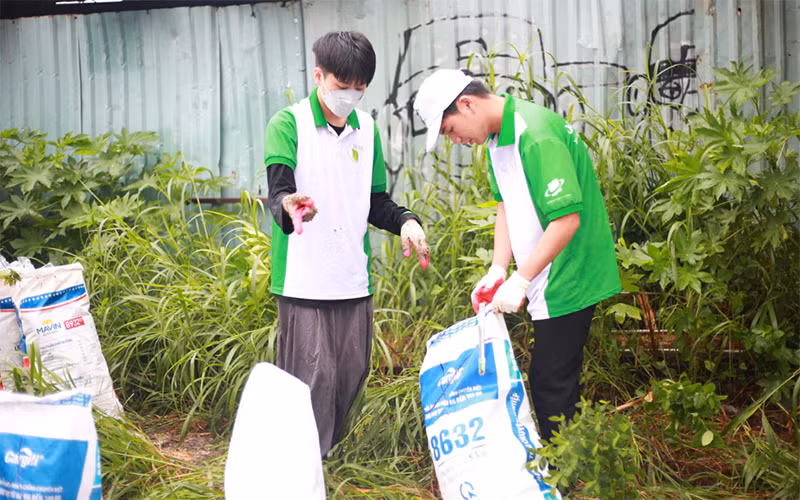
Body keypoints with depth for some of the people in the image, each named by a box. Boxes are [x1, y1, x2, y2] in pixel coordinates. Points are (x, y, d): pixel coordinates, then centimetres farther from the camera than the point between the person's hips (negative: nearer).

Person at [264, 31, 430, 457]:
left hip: (353, 278, 6)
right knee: (312, 379, -6)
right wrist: (288, 208, -44)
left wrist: (405, 222, -3)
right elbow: (278, 190, -21)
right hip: (303, 279, -6)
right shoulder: (288, 125, -6)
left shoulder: (367, 129, 12)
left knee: (351, 375, 10)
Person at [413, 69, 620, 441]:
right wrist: (497, 270, 2)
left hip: (567, 282, -10)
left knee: (550, 385, -5)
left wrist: (521, 280, -22)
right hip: (549, 284, 10)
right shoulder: (497, 137, 9)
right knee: (551, 381, 15)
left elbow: (567, 218, -26)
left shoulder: (536, 137, -23)